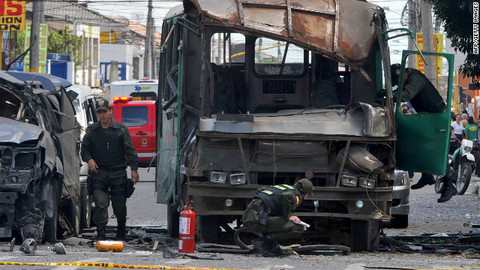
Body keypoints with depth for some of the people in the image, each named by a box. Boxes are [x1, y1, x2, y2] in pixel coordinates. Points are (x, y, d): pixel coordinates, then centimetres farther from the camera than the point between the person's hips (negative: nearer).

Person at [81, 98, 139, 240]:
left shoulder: (121, 129, 3)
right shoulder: (91, 130, 8)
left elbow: (130, 150, 1)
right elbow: (84, 148, 12)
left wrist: (134, 169, -7)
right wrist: (89, 159, -10)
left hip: (118, 172, -1)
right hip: (99, 172, 1)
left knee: (119, 205, 5)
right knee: (100, 202, -15)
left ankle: (121, 230, 28)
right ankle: (101, 232, -13)